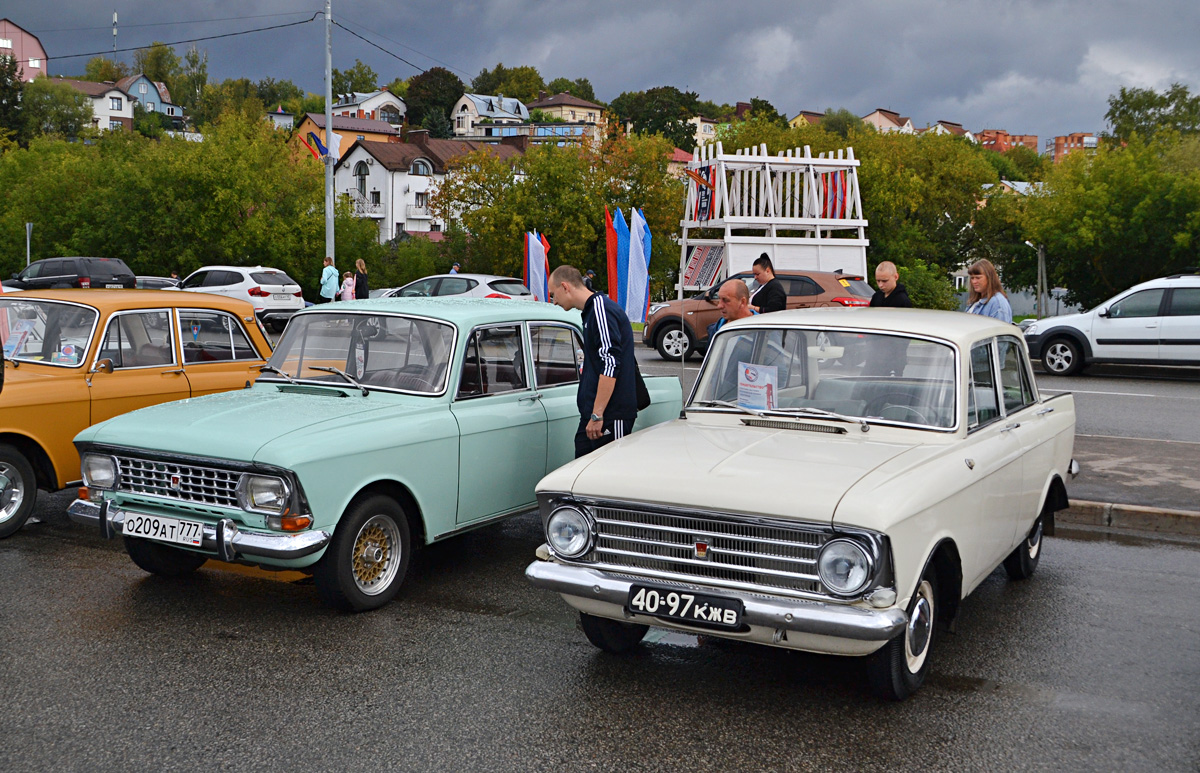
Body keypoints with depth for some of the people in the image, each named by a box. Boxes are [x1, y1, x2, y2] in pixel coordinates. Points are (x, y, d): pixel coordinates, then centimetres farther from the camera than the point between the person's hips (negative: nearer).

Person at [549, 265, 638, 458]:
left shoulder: (601, 308, -12)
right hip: (592, 414, 10)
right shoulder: (592, 310, 20)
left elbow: (611, 364, -21)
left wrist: (597, 415, -22)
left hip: (611, 414, -10)